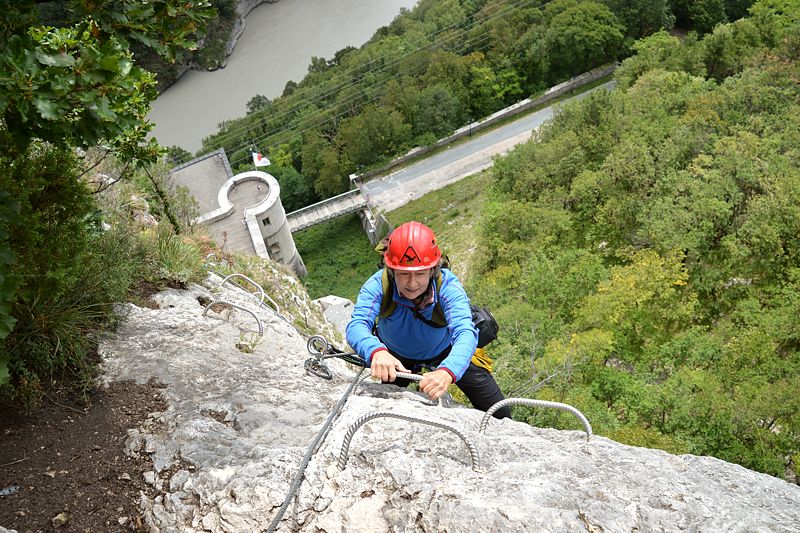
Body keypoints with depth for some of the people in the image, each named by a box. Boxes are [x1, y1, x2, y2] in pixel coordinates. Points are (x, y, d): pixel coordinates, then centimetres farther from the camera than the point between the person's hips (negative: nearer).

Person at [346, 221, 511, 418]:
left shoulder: (447, 286, -37)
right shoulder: (378, 285, -35)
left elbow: (465, 332, -50)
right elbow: (357, 325, -47)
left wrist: (447, 372, -71)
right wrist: (376, 351, -71)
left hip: (445, 352, -1)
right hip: (396, 356, 1)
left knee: (499, 414, 1)